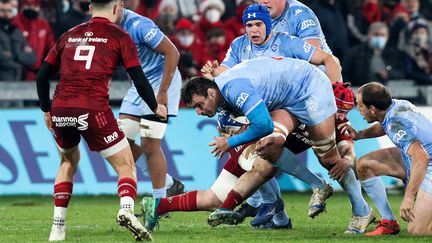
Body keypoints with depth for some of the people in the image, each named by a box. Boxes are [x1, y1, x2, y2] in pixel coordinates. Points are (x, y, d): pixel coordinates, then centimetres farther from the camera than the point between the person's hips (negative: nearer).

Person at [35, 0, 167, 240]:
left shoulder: (69, 35, 21)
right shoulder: (119, 36, 9)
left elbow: (42, 76, 21)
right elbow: (139, 79, 3)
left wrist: (47, 111, 31)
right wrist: (156, 108, 19)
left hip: (60, 110, 4)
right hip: (93, 110, -4)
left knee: (68, 161, 30)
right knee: (126, 165, 6)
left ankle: (58, 226, 23)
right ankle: (127, 209, -23)